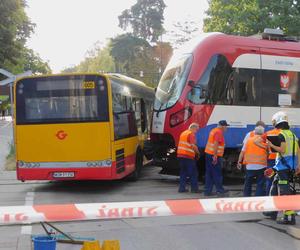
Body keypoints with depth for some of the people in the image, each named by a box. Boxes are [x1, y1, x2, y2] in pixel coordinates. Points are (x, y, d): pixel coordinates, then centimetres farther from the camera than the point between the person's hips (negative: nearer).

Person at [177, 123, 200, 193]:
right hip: (188, 156, -8)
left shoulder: (183, 133, 18)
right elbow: (193, 146, -17)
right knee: (193, 172, 1)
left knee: (183, 172, 13)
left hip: (180, 155, 8)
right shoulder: (191, 134, -8)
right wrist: (198, 153, 0)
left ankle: (182, 188, 10)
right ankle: (194, 188, 2)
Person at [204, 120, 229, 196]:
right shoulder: (219, 132, -12)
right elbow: (216, 143, -22)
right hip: (214, 156, -9)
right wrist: (215, 156, -24)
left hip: (208, 153, 9)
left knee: (209, 174, 9)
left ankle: (207, 191, 10)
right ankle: (220, 190, 2)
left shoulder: (213, 130, 17)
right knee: (217, 174, -2)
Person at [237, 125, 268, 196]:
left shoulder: (249, 140, 2)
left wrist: (239, 162, 10)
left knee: (248, 184, 14)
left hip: (250, 166, 1)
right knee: (260, 185, 4)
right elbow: (268, 153, 5)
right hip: (261, 166, -1)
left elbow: (242, 152, 4)